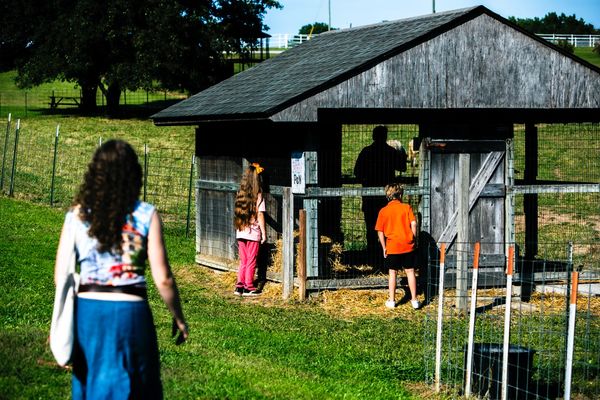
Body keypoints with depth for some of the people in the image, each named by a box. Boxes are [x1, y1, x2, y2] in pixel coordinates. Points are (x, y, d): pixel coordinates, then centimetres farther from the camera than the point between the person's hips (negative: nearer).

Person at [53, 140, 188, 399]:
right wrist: (178, 318, 7)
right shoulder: (146, 215, -6)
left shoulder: (77, 215, 0)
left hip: (86, 311, 3)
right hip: (129, 312, -2)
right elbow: (162, 279, -7)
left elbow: (60, 277, 2)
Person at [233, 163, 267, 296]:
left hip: (240, 233, 5)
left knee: (243, 261, 13)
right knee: (251, 261, 5)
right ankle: (248, 287, 8)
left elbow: (238, 214, 6)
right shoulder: (258, 196, -11)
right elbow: (260, 215, -10)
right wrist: (263, 233, -5)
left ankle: (240, 286, 11)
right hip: (253, 233, -5)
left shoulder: (240, 194, 3)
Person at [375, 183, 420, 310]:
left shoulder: (383, 211, 1)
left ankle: (392, 300, 16)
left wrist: (384, 247, 7)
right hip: (407, 246, 0)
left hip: (392, 247, 0)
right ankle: (414, 300, 8)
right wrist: (413, 240, 2)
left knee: (392, 273, 12)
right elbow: (413, 224, -9)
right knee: (410, 272, 7)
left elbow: (380, 232, 0)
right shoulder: (406, 207, -2)